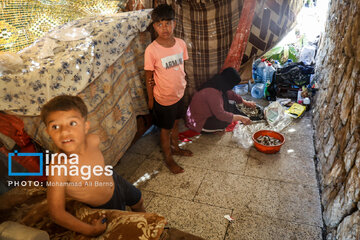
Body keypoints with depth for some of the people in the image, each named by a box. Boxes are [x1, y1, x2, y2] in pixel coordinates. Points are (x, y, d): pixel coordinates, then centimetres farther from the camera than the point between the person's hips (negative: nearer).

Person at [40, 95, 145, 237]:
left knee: (138, 202, 31)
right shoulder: (57, 167, -41)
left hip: (116, 182, 5)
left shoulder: (93, 140, -28)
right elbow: (56, 212, -34)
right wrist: (90, 231, -30)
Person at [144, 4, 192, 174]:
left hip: (179, 94, 5)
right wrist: (150, 99, -5)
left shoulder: (181, 43, -8)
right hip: (163, 98, -5)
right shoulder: (151, 50, -22)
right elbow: (149, 77, -12)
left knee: (175, 123, 25)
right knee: (166, 129, 14)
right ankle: (168, 158, 35)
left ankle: (175, 148, 50)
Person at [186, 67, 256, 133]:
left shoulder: (218, 84, -3)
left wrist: (245, 102, 15)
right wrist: (240, 118, -25)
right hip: (199, 124, -10)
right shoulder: (212, 93, -32)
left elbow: (230, 94, 15)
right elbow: (220, 115, -32)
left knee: (233, 107, 5)